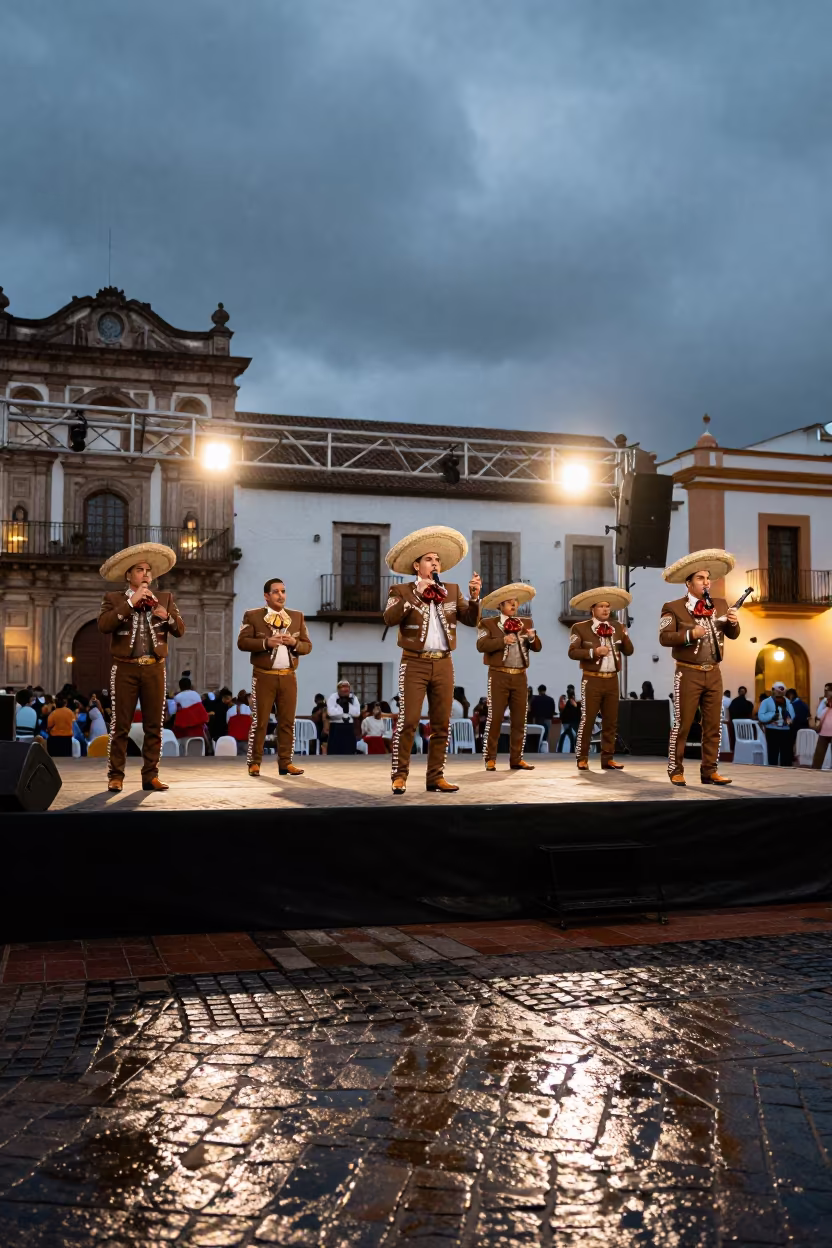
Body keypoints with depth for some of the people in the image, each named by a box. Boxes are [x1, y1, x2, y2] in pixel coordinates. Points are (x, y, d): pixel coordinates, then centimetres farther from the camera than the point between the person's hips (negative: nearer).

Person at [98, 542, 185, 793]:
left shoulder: (165, 598, 12)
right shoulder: (113, 598, 4)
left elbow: (180, 630, 7)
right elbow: (103, 625, -14)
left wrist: (167, 617, -13)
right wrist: (131, 602, -15)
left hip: (154, 668, 3)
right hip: (125, 668, -2)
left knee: (154, 726, 3)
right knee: (120, 725, -1)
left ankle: (150, 775, 10)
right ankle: (115, 776, 6)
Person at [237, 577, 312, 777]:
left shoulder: (297, 617, 12)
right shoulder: (253, 616, 2)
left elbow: (307, 646, 11)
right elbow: (242, 642, -6)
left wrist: (295, 643, -11)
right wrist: (266, 642, -19)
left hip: (288, 677, 3)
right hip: (264, 676, -3)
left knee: (287, 721, 3)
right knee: (259, 721, -2)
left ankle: (285, 763, 8)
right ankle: (254, 763, 4)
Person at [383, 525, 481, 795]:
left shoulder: (452, 591, 13)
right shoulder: (402, 591, 1)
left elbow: (471, 620, 5)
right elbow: (389, 618, -16)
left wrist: (474, 597, -12)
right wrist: (415, 594, -20)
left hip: (443, 663, 4)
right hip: (415, 663, -4)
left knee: (442, 723, 5)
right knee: (407, 721, -9)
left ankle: (435, 777, 12)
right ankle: (399, 776, -2)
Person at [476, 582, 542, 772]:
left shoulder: (526, 623, 15)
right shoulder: (488, 623, 2)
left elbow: (538, 648, 9)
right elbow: (481, 645, -12)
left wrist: (532, 637, -11)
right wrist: (503, 640, -21)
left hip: (520, 676, 4)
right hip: (499, 675, -4)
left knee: (519, 719, 6)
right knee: (495, 718, -3)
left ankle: (516, 759, 13)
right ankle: (490, 758, 4)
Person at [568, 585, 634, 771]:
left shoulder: (617, 627, 9)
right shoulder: (581, 627, -4)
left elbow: (629, 651, 8)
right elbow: (572, 652, -11)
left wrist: (625, 636, -10)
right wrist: (593, 652, -22)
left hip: (612, 679, 5)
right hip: (592, 680, -5)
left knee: (611, 721, 7)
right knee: (587, 720, -3)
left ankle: (607, 759, 15)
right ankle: (582, 759, 6)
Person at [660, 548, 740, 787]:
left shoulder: (720, 605, 9)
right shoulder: (674, 607, -5)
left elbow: (733, 635, 9)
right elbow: (664, 637, -14)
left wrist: (733, 622, -12)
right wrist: (690, 634, -25)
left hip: (714, 673, 5)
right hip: (689, 674, -5)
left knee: (713, 725, 7)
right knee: (682, 724, 0)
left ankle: (709, 771, 15)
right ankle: (676, 770, 9)